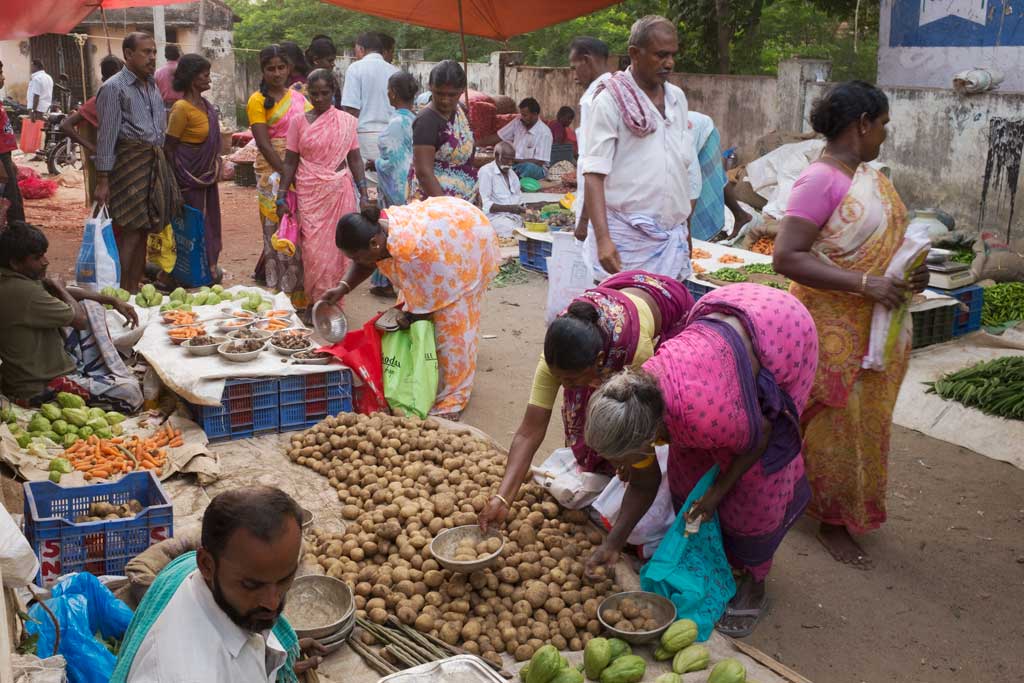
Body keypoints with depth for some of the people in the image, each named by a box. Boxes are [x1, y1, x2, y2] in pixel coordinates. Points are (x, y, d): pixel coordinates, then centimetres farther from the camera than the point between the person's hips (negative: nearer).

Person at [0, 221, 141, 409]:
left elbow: (65, 292, 14)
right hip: (38, 388, -10)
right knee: (131, 392, -20)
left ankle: (108, 377, 13)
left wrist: (113, 301, 9)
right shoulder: (22, 292, -29)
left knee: (91, 305, 16)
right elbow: (80, 319, -19)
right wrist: (58, 287, -1)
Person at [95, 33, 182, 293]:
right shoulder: (114, 88, -6)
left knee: (143, 231, 9)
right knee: (128, 232, -8)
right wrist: (102, 181, -14)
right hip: (130, 162, -7)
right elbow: (106, 137, -10)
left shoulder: (152, 86, 17)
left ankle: (135, 289, 16)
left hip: (155, 164, 7)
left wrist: (162, 168, 15)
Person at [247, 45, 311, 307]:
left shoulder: (298, 97, 13)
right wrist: (287, 174, -19)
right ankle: (283, 295, 6)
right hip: (273, 172, -5)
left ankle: (302, 295, 18)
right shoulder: (258, 100, -2)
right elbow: (263, 143, -10)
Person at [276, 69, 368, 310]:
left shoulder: (347, 121, 3)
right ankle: (315, 303, 9)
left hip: (340, 192, 1)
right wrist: (282, 196, -1)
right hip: (310, 193, -1)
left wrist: (363, 194, 0)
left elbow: (355, 159, 6)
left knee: (337, 247, 3)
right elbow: (290, 162, 3)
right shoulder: (298, 122, 1)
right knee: (314, 249, -4)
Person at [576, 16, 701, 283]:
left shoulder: (677, 98, 12)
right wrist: (602, 239, -22)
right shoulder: (610, 102, -6)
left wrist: (686, 229, 17)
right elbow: (594, 175, -12)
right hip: (624, 241, -5)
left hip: (672, 240, 6)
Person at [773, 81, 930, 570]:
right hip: (835, 329, -8)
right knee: (836, 424, 4)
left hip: (880, 325, 8)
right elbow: (786, 258, -25)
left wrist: (914, 272, -3)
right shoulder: (821, 180, -19)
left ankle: (852, 506, 36)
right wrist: (865, 284, -27)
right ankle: (832, 520, 21)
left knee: (867, 419, 18)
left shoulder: (869, 176, 8)